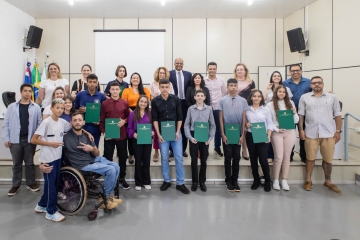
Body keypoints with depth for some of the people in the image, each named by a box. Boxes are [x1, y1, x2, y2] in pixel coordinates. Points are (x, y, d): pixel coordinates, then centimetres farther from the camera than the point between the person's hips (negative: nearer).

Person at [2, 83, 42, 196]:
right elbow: (6, 123, 3)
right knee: (16, 164, 10)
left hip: (30, 139, 0)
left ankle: (31, 183, 24)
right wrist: (6, 138, -3)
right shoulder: (12, 107, 2)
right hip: (15, 139, 1)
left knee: (29, 163, 11)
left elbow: (39, 123, -1)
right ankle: (16, 185, 21)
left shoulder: (36, 107, 1)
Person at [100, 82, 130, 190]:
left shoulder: (125, 103, 4)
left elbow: (128, 116, 10)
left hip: (122, 135, 1)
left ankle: (122, 178, 24)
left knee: (123, 157, 10)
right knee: (107, 158, 7)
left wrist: (124, 121, -10)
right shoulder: (104, 103, 1)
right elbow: (102, 120, 2)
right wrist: (103, 132, -7)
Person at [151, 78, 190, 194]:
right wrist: (158, 134, -7)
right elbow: (154, 119, -1)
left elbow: (180, 117, 2)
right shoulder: (155, 101, -1)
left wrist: (177, 132, -6)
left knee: (179, 158, 2)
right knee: (164, 158, 7)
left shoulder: (176, 99, 0)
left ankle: (180, 183, 11)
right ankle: (166, 181, 22)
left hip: (175, 133, 0)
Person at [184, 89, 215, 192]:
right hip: (194, 137, -1)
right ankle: (195, 181, 20)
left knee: (204, 160, 9)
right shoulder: (191, 109, 0)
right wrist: (190, 137, -11)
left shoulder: (209, 109, 2)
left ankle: (202, 181, 24)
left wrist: (210, 137, -7)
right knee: (194, 160, 6)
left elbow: (212, 125, 3)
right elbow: (186, 124, 0)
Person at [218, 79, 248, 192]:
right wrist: (223, 134, -6)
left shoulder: (243, 101, 1)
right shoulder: (222, 100, -1)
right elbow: (221, 118, 0)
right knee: (228, 157, 6)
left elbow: (244, 118, 2)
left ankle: (235, 180, 19)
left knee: (236, 158, 7)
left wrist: (242, 135, -2)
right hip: (226, 133, -1)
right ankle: (228, 180, 17)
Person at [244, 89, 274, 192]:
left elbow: (270, 124, 1)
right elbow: (244, 122, 11)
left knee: (263, 159, -3)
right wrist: (246, 125, -12)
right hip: (250, 136, 2)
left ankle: (267, 181, 17)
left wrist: (269, 136, -10)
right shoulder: (247, 109, 3)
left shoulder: (266, 109, 2)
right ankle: (256, 180, 25)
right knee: (253, 159, 9)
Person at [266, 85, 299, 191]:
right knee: (278, 157, -4)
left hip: (290, 132, 3)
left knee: (287, 156, 5)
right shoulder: (270, 105, 4)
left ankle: (284, 180, 14)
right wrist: (277, 129, -13)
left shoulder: (290, 103, 12)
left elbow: (296, 121, 11)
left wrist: (294, 113, -8)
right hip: (277, 133, -3)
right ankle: (276, 180, 10)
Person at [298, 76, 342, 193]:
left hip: (329, 133, 1)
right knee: (310, 157, 9)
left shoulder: (332, 97, 6)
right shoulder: (304, 97, 5)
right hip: (311, 133, -1)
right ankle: (308, 180, 22)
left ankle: (328, 181, 26)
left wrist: (338, 131, 1)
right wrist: (301, 130, -2)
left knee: (328, 159, 9)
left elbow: (337, 115, 7)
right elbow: (301, 115, 4)